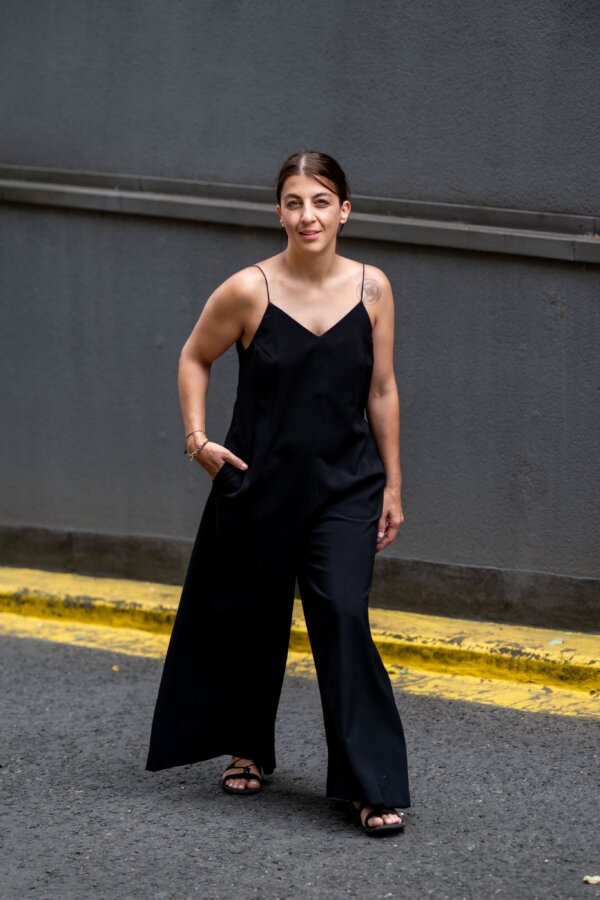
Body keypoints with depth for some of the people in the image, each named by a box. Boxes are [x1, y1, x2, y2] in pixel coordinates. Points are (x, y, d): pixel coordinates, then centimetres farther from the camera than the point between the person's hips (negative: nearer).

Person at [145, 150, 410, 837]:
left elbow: (381, 389, 4)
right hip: (259, 484, 0)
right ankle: (249, 750, 39)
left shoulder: (371, 287, -4)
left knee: (343, 618, -12)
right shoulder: (249, 290, -11)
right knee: (251, 620, 14)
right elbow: (194, 358, 5)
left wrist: (392, 484, 5)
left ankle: (371, 786, -7)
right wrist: (196, 437, -5)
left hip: (345, 486, 0)